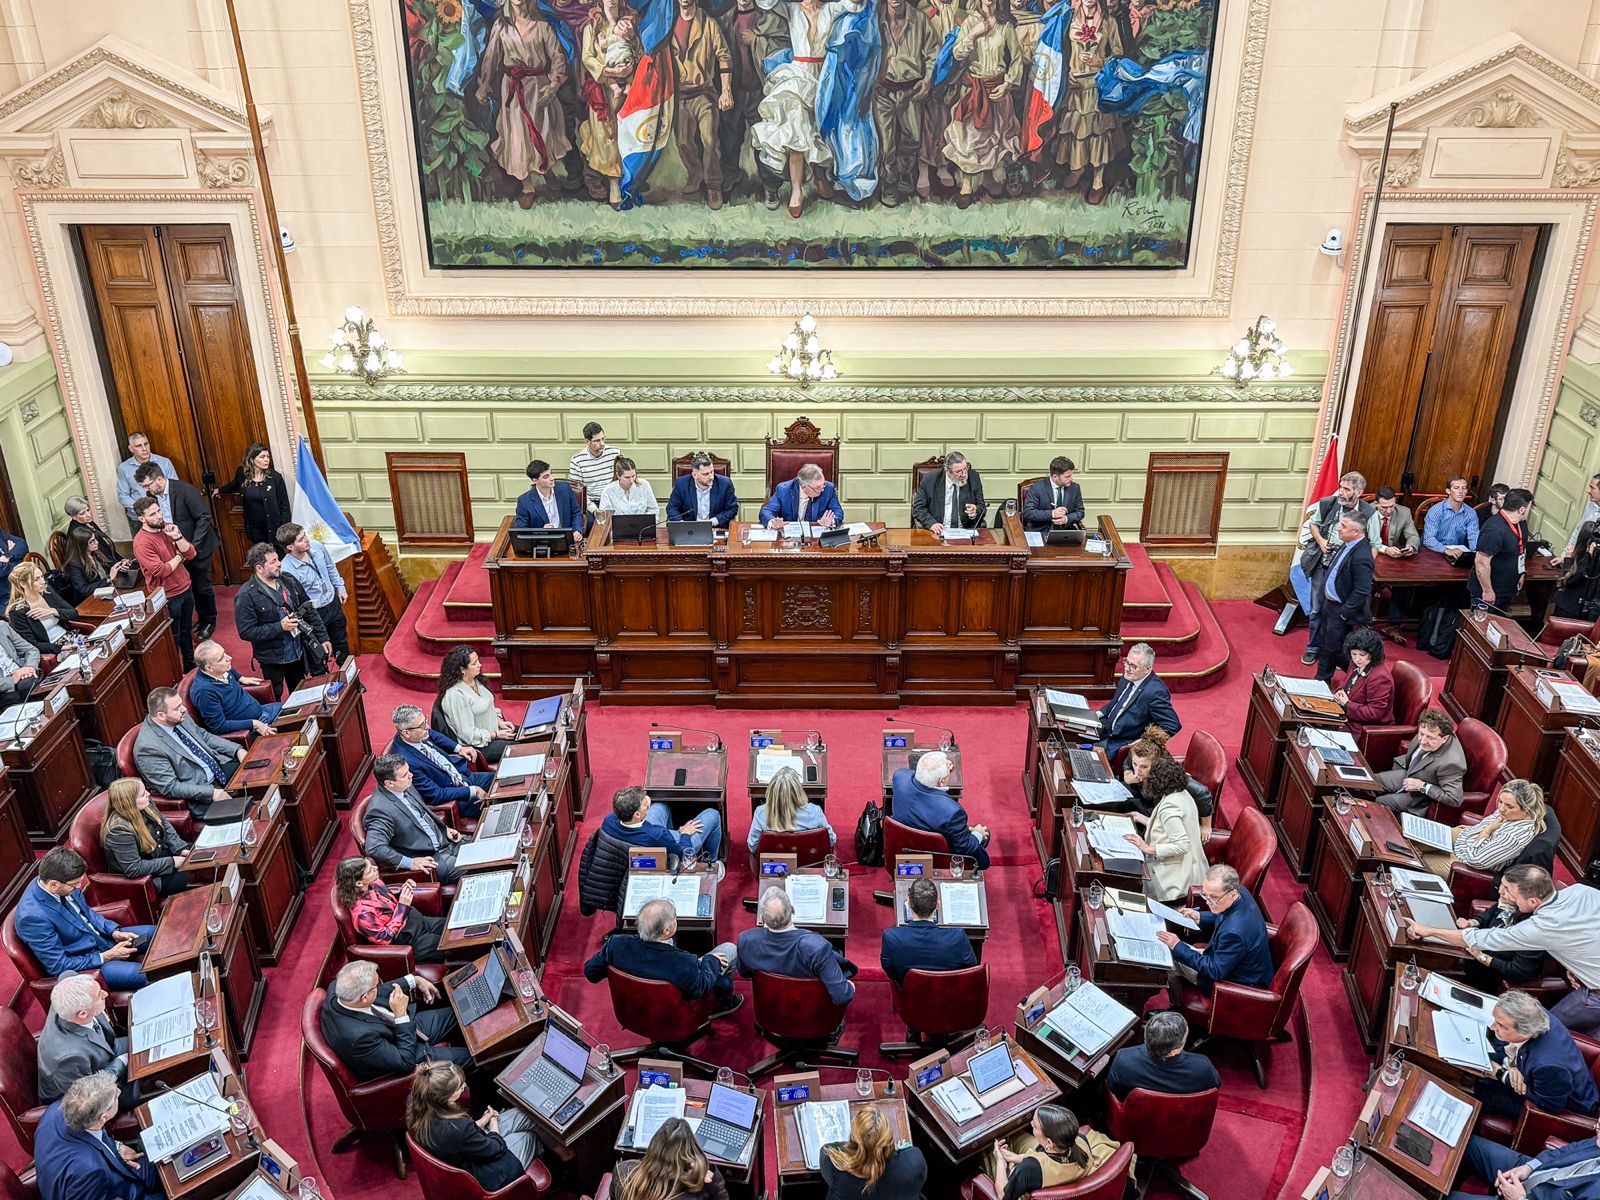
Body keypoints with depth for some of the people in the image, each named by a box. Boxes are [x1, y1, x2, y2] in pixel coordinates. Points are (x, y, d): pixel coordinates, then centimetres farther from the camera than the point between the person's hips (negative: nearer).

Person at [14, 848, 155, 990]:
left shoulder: (64, 881, -11)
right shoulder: (32, 916, -31)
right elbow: (59, 966, -23)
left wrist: (115, 932, -4)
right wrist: (106, 957, -19)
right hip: (82, 966, -8)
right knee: (142, 974, -27)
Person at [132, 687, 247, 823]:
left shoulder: (180, 717, -2)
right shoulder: (148, 747, -23)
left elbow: (204, 736, 15)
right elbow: (170, 787, -21)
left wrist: (237, 750, 2)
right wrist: (211, 792, -24)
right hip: (200, 797, -8)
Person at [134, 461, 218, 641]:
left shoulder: (185, 490, -21)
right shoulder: (151, 495, -4)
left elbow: (204, 517, -19)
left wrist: (193, 546, -22)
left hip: (198, 547, -5)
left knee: (202, 586, 5)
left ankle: (210, 621, 24)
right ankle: (201, 618, 31)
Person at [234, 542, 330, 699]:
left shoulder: (288, 580, -2)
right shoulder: (246, 596, -20)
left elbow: (309, 610, 6)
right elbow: (246, 632, -22)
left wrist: (323, 638, 4)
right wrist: (280, 627, -26)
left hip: (298, 652, 5)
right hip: (272, 659, -5)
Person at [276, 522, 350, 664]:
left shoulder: (317, 546, -13)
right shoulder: (286, 570, -31)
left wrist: (340, 588, 14)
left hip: (333, 603, 6)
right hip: (314, 613, -6)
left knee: (342, 644, 25)